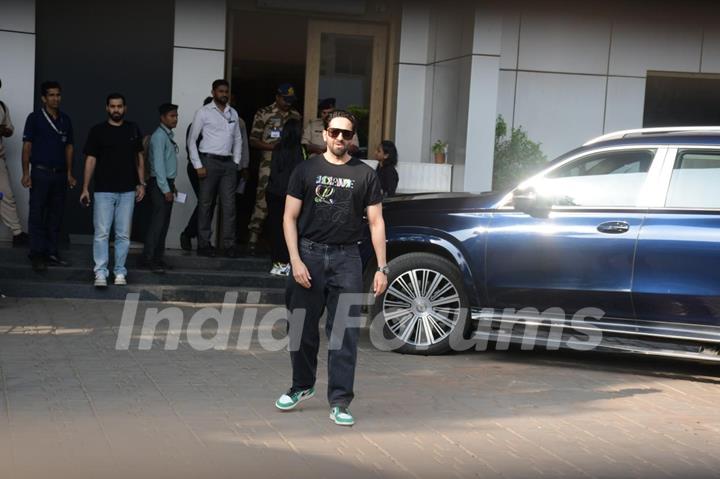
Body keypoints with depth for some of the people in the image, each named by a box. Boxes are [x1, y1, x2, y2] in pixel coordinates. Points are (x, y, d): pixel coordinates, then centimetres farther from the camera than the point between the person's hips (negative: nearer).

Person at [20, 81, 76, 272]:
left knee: (56, 215, 6)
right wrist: (26, 173, -10)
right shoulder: (35, 118, -2)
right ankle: (37, 255, -1)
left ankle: (51, 253, 13)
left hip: (60, 174, 4)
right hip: (40, 172, -4)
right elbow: (27, 146, -3)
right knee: (37, 215, -3)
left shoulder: (65, 120, 11)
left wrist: (69, 174, 10)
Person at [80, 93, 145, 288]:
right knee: (101, 233, -6)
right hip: (104, 190, -2)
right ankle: (100, 273, -3)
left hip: (127, 191, 2)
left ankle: (120, 272, 13)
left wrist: (141, 183, 7)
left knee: (123, 234, 5)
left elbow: (139, 157, 14)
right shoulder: (97, 131, 1)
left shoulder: (133, 130, 9)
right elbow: (91, 160, 1)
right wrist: (85, 188, -4)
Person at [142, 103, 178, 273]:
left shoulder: (169, 135, 16)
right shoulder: (159, 136, -13)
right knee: (158, 221, -11)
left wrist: (172, 185, 16)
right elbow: (158, 164, -18)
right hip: (159, 184, -9)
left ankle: (158, 257, 16)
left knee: (164, 222, 10)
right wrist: (165, 189, -19)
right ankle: (148, 258, -9)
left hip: (167, 183, 9)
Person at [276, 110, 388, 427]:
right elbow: (290, 217, 4)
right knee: (302, 329, 9)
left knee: (345, 334, -3)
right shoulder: (307, 170, 6)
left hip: (346, 258, 0)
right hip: (309, 255, 0)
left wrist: (382, 267, -2)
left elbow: (376, 222, 6)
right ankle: (302, 387, 30)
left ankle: (339, 403, 4)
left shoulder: (364, 175, 7)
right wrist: (295, 260, -8)